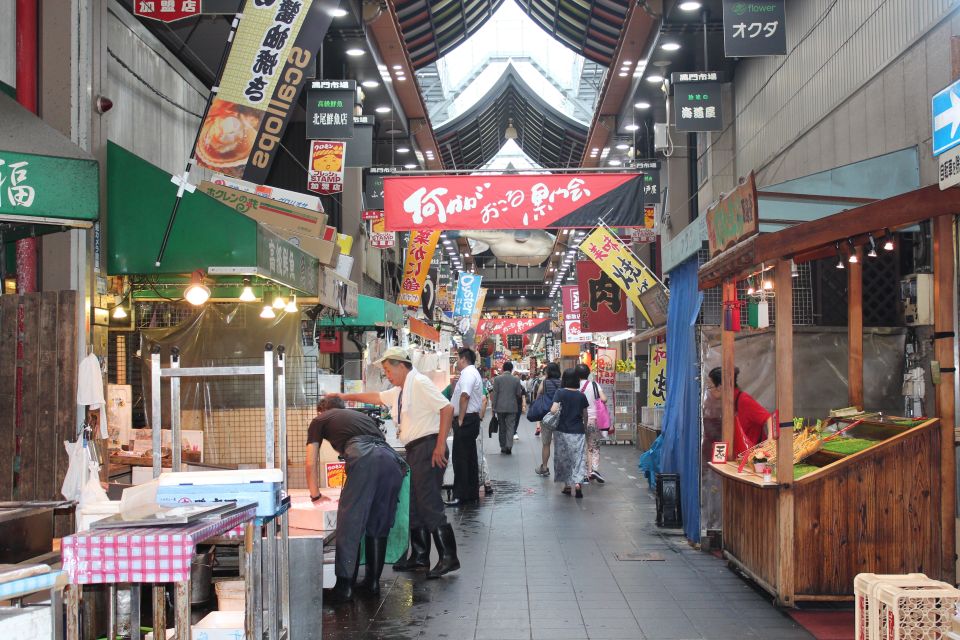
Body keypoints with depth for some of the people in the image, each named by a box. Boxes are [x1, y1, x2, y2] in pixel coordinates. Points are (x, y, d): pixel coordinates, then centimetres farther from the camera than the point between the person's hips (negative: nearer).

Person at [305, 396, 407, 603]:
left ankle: (344, 587, -4)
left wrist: (316, 496, 35)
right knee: (378, 526, 15)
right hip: (393, 460, 5)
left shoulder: (320, 420, 28)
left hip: (364, 458, -5)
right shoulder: (362, 416, 42)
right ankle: (373, 582, 20)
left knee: (350, 524, -2)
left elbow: (311, 463, 24)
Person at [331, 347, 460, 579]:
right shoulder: (400, 391, 19)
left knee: (429, 504, -12)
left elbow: (447, 408, -19)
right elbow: (377, 397, 35)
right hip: (413, 450, 10)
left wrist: (440, 445, -20)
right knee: (414, 505, 13)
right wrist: (346, 396, 34)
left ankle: (448, 557, -8)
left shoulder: (419, 383, -11)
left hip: (427, 447, -10)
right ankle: (419, 556, 21)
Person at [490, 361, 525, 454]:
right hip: (512, 407, 0)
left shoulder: (497, 379, -4)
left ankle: (503, 447, 16)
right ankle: (509, 446, -15)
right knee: (510, 427, 0)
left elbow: (495, 394, -4)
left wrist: (494, 408, 1)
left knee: (502, 428, 11)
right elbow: (519, 394, 3)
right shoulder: (516, 379, -2)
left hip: (500, 407, 0)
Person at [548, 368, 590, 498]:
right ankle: (577, 482, -19)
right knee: (578, 458, 2)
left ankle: (567, 485, 18)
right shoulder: (581, 396, 0)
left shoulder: (560, 393, -8)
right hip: (578, 431, 1)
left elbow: (554, 410, -20)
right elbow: (585, 416, 7)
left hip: (562, 431, -1)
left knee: (563, 458, 13)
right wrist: (584, 428, 23)